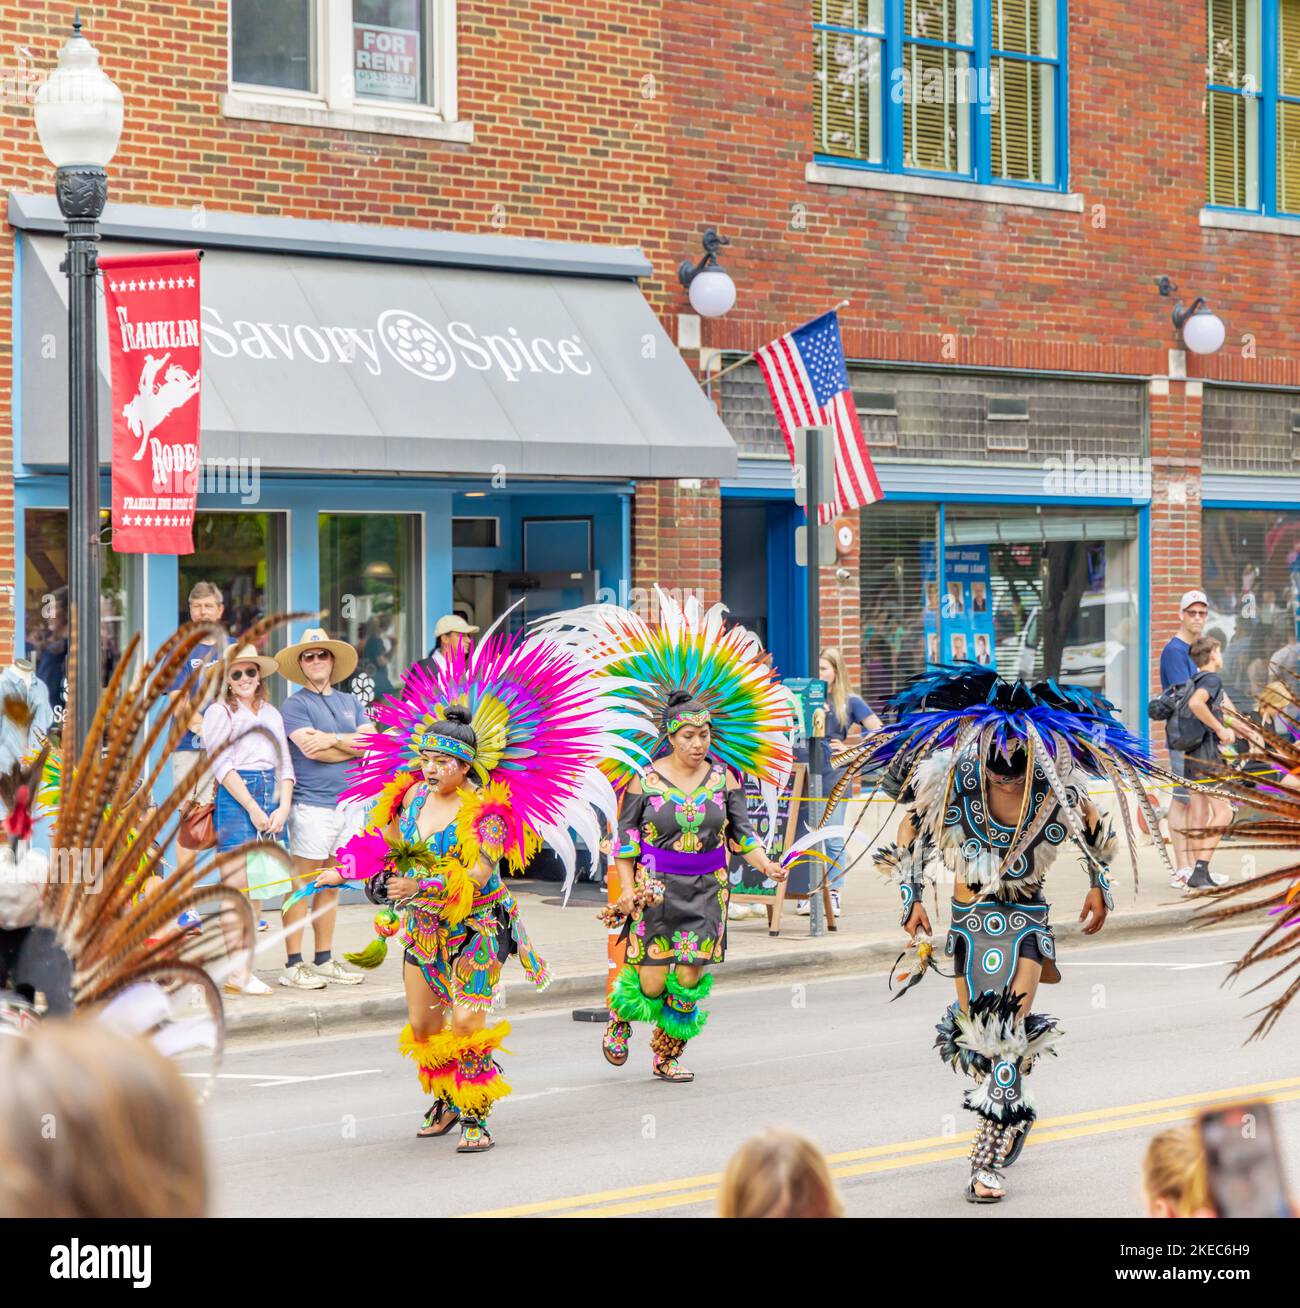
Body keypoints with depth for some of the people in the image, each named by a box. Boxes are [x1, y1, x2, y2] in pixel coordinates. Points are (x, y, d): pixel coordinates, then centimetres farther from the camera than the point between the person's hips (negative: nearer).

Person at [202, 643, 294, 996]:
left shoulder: (272, 714, 19)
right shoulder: (219, 712, 2)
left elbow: (284, 764, 16)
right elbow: (222, 764, -6)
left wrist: (282, 808, 0)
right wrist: (253, 808, -12)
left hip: (272, 799, 5)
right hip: (234, 799, -5)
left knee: (255, 887, 2)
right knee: (235, 885, -9)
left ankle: (239, 969, 4)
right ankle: (237, 973, -11)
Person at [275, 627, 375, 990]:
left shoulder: (349, 702, 16)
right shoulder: (295, 705, -2)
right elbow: (311, 749, -16)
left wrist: (333, 740, -10)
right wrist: (353, 744, -5)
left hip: (351, 804, 6)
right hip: (312, 805, -6)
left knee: (331, 885, 11)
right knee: (303, 885, -4)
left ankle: (324, 961, 18)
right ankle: (293, 965, -1)